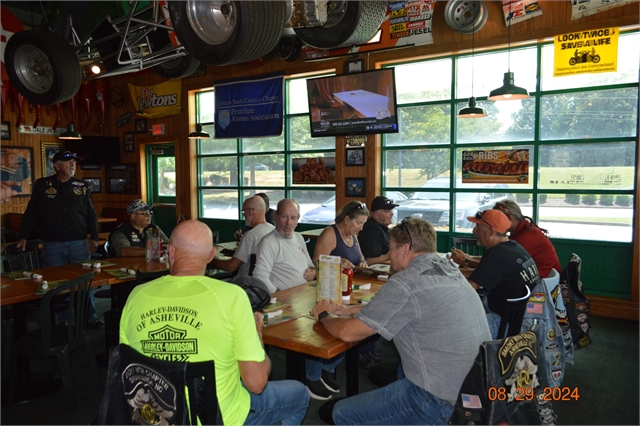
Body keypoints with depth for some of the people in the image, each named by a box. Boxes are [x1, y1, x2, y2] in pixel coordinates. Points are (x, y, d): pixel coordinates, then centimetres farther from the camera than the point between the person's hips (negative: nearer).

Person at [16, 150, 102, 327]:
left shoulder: (82, 186, 7)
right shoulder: (42, 185, 2)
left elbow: (91, 214, 8)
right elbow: (30, 213, 6)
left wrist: (94, 237, 0)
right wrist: (23, 237, 1)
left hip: (79, 243, 1)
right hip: (52, 245, -1)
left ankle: (90, 316, 13)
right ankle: (61, 319, 18)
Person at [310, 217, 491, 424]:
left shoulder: (405, 282, -19)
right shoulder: (448, 269, 6)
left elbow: (348, 332, -13)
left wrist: (325, 316, 7)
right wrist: (350, 310, 16)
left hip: (442, 402, -9)